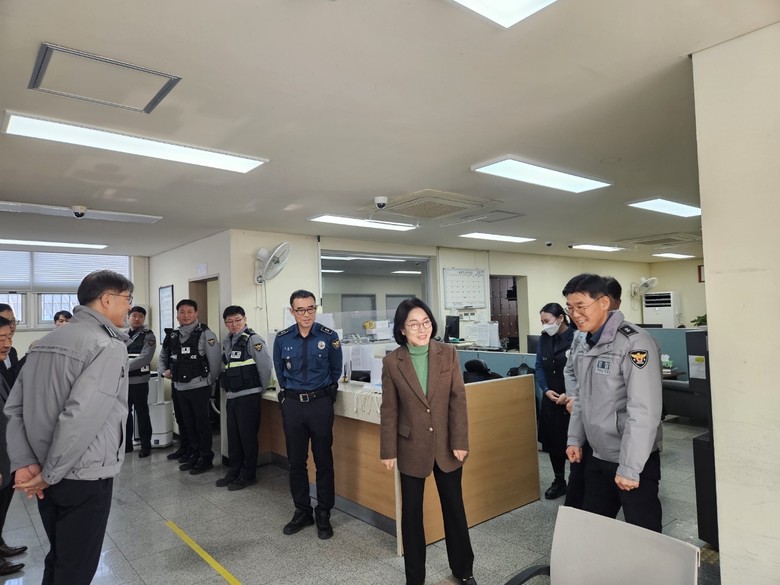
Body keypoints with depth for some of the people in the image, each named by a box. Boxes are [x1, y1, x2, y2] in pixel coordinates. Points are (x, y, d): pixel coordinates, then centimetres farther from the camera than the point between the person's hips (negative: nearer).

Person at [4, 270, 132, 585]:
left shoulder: (44, 343, 7)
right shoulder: (109, 347, -19)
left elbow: (13, 408, 3)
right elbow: (81, 419, -27)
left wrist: (24, 463, -1)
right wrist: (50, 474, -14)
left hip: (50, 479, 8)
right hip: (85, 477, -8)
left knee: (58, 559, 23)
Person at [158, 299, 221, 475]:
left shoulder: (205, 334, -10)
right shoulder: (172, 336, 9)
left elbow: (215, 360, -11)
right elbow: (162, 358, 21)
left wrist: (210, 382, -5)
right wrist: (163, 371, 3)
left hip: (199, 388, -6)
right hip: (179, 388, 6)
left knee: (202, 423, 4)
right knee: (188, 423, 16)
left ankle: (206, 458, 17)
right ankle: (194, 454, 32)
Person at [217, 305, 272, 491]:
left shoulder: (253, 340, -12)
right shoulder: (227, 342, 12)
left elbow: (265, 366, -14)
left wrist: (261, 388, -5)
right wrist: (228, 385, 16)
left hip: (248, 396, -7)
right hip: (232, 396, 8)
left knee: (247, 436, 2)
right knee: (233, 436, 16)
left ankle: (248, 475, 15)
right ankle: (234, 471, 30)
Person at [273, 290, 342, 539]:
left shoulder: (329, 337, -8)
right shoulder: (282, 339, -3)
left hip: (320, 403, -2)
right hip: (292, 405, 2)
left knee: (323, 461, 7)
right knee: (296, 461, 11)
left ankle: (324, 515, 21)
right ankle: (302, 511, 27)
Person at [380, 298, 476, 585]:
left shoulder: (448, 353, -6)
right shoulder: (392, 361, -7)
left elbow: (458, 400, -5)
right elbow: (389, 410, -3)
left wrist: (460, 441, -8)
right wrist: (388, 451, -2)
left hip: (446, 445, 1)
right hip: (411, 448, -1)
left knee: (454, 507, 15)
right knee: (411, 512, 12)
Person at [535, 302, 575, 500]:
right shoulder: (544, 338, 5)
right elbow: (539, 367, 9)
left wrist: (569, 395, -16)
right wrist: (546, 390, -5)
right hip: (551, 399, 5)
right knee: (553, 440, 12)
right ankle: (559, 481, 29)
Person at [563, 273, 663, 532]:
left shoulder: (634, 343, -20)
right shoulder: (588, 343, 8)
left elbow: (644, 411, -25)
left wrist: (629, 468, -23)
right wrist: (575, 439, 13)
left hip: (634, 462, -8)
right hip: (598, 457, 8)